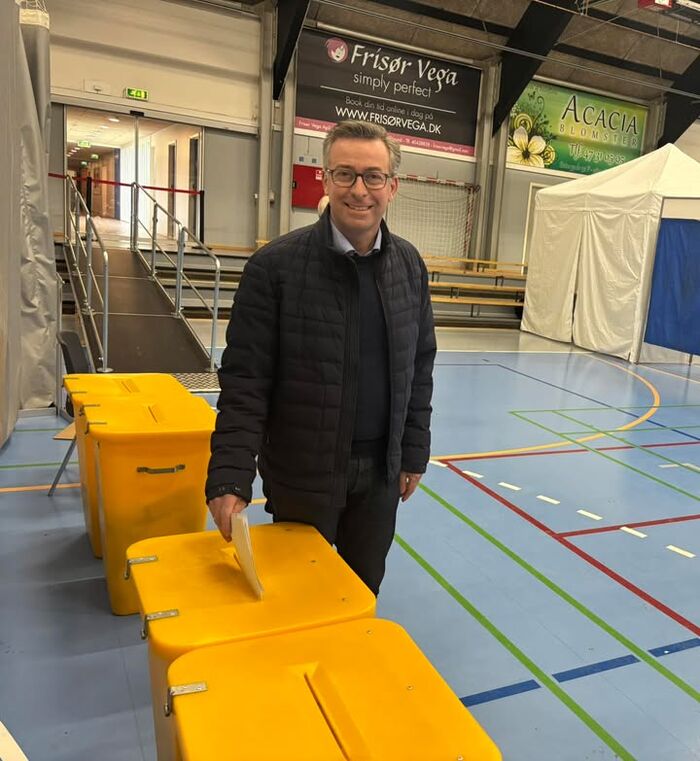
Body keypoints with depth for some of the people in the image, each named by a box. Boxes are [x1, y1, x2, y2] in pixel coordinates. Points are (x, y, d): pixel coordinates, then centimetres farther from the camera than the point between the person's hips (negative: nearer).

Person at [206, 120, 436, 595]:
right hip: (303, 472, -3)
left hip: (380, 468, 4)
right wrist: (231, 478, -21)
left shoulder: (410, 265, 0)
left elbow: (419, 368, 7)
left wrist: (414, 452, 7)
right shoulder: (275, 266, -15)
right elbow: (245, 382, -15)